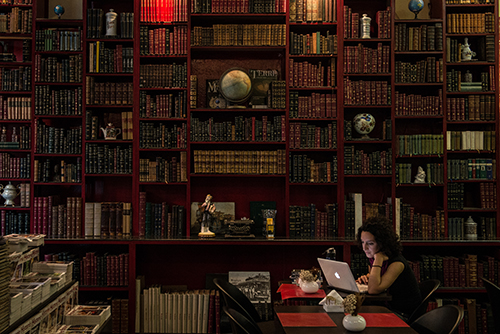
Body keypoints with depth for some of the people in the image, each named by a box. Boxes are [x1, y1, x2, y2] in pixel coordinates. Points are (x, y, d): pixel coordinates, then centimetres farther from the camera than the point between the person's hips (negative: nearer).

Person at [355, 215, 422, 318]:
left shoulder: (397, 263, -26)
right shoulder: (372, 256, -2)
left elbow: (373, 289, -36)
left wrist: (378, 259, -32)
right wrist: (366, 278, -1)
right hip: (389, 307, 7)